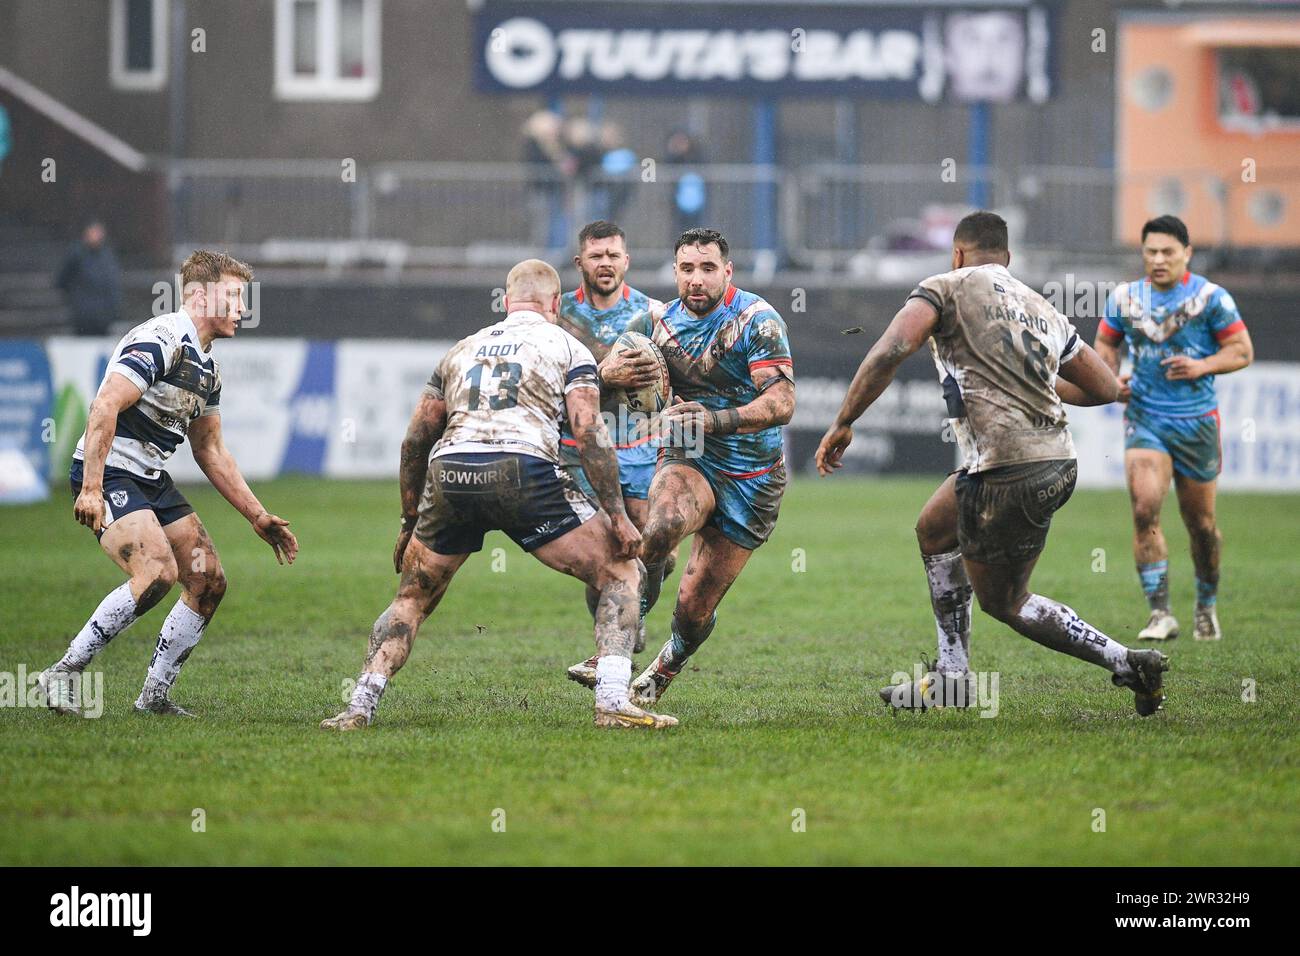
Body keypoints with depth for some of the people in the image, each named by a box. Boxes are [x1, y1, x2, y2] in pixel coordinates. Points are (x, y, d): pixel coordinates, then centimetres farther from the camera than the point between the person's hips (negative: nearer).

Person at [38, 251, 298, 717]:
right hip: (109, 473, -10)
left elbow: (210, 450, 24)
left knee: (208, 583, 4)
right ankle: (63, 673, -19)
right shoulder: (161, 340, -16)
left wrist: (257, 515, 21)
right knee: (158, 572, -27)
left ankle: (154, 695, 12)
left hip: (152, 480, 10)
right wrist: (91, 489, -31)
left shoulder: (206, 365, 15)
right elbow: (105, 406, -25)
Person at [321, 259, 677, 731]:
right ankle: (612, 702, -6)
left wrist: (410, 522, 35)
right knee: (621, 576, 9)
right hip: (523, 470, -4)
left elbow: (415, 441, 27)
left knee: (412, 600, 24)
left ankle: (358, 708, 12)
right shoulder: (567, 347, 15)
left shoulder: (462, 348, 28)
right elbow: (589, 434, 2)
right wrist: (618, 516, 2)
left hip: (448, 476, 4)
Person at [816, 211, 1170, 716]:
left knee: (1003, 603, 7)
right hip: (1058, 460, 8)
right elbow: (1106, 388, 21)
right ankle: (952, 677, 25)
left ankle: (1128, 663, -4)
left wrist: (843, 424, -9)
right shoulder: (1043, 310, 18)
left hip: (1009, 475, -8)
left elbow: (891, 351, -15)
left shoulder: (947, 288, 1)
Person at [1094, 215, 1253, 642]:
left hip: (1197, 422, -1)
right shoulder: (1124, 298, 4)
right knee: (1144, 509, -18)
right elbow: (1105, 342, 19)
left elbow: (1242, 351, -3)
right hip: (1144, 419, 1)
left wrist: (1202, 366, -19)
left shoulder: (1211, 297, -5)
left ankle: (1207, 605, 32)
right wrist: (1111, 379, 0)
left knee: (1200, 522, 8)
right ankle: (1160, 614, -17)